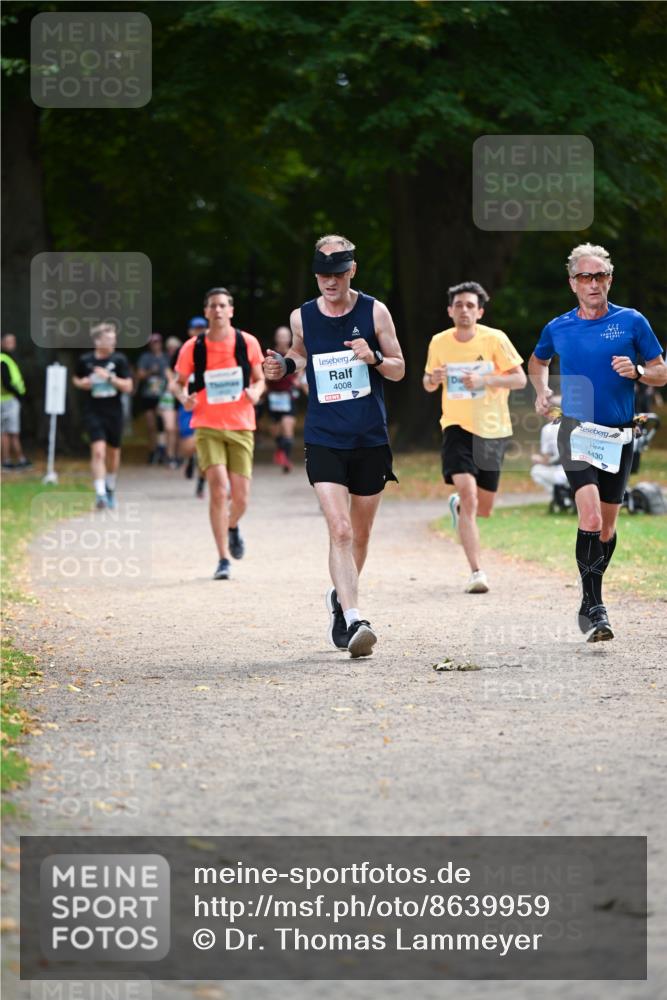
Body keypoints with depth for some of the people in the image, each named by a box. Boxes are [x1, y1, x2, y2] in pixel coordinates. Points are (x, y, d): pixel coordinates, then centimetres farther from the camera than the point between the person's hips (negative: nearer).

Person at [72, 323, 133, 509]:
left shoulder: (119, 360, -3)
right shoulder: (85, 360, -2)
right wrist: (82, 383, -5)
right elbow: (76, 379, 17)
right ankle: (100, 493, -19)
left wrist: (109, 377, -18)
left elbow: (128, 386, -6)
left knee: (113, 452, 14)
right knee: (98, 451, -16)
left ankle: (110, 489, 37)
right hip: (93, 412, -2)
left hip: (114, 411, 2)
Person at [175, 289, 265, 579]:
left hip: (241, 427, 1)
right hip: (207, 428, -1)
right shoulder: (192, 348, -1)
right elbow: (180, 382, 10)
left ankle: (232, 527, 38)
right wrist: (184, 397, -12)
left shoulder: (247, 343, 0)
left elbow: (259, 379, 11)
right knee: (218, 487, -17)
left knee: (241, 497, 0)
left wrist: (255, 392, -12)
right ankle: (223, 559, -10)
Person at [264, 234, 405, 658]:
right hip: (324, 441, -1)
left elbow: (399, 369, 4)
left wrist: (374, 357, -16)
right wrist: (285, 366, 1)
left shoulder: (374, 312, -1)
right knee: (339, 530, -17)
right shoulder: (302, 317, 2)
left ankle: (341, 597, 39)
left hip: (371, 441, 1)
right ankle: (353, 622, -22)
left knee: (360, 535, 13)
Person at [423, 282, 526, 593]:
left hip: (492, 430, 0)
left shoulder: (494, 339, -8)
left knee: (483, 509, 10)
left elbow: (520, 379, -8)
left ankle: (457, 505, 49)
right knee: (468, 493, -21)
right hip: (457, 427, 0)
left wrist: (485, 380, -22)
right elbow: (429, 383, 14)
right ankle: (476, 572, -20)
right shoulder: (439, 343, 0)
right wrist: (432, 379, -10)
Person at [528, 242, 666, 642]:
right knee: (590, 516, -20)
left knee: (607, 526, 9)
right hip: (576, 430, -1)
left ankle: (590, 605, 28)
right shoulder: (557, 329, 4)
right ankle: (596, 608, -17)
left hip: (619, 435, 1)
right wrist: (542, 389, 8)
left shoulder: (632, 321, 0)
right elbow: (538, 361, 26)